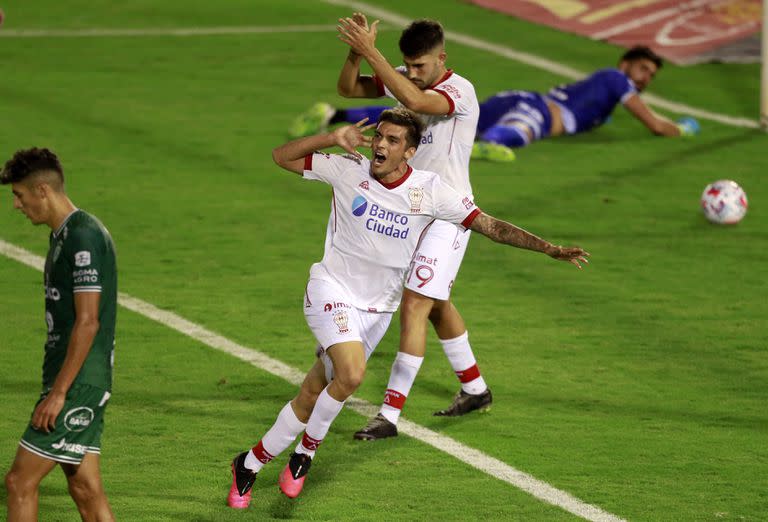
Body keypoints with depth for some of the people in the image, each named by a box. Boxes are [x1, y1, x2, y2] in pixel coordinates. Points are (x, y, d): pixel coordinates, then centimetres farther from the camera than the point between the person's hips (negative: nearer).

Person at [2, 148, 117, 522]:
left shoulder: (84, 236, -16)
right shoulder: (63, 235, 16)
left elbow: (87, 322, -20)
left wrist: (58, 392, -21)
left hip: (77, 384, -10)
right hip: (75, 383, 10)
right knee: (85, 490, 8)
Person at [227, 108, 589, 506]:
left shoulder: (429, 190, -8)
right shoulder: (347, 170, -9)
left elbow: (490, 226, -6)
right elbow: (282, 157, -4)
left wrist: (549, 249, -12)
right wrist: (333, 139, -19)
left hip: (377, 308, 3)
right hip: (332, 289, -3)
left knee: (311, 397, 5)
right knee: (351, 374, -26)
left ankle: (251, 463, 24)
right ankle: (307, 449, -1)